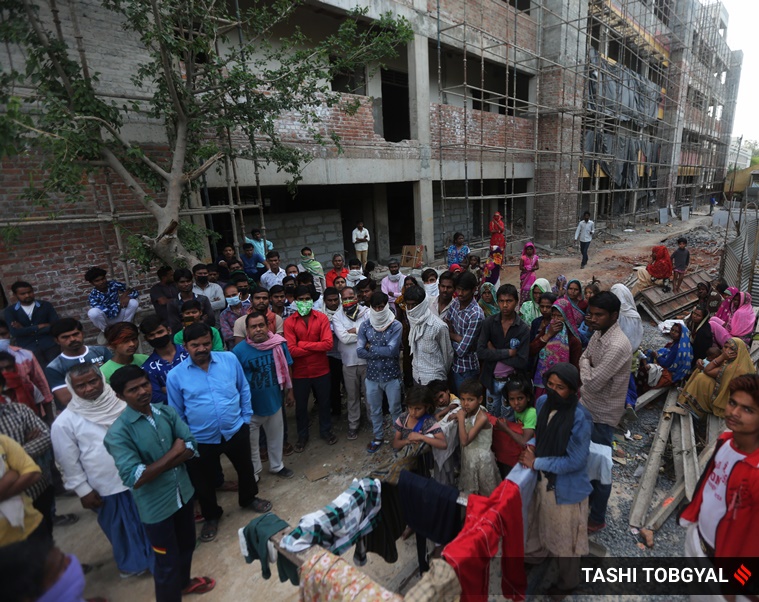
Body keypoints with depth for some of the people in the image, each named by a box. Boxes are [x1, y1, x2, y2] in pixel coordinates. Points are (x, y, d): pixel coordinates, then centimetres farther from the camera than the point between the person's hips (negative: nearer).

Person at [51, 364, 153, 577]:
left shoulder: (122, 403, -5)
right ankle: (133, 563, 43)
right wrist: (83, 491, -5)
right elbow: (69, 462, -5)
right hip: (108, 488, -3)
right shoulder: (65, 422, -12)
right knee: (123, 529, 17)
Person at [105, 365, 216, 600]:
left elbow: (192, 447, -9)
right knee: (167, 561, 14)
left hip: (183, 492, 5)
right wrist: (174, 452, -20)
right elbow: (135, 479, -26)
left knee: (187, 544, 27)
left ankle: (183, 582, 54)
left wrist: (155, 466, -20)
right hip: (155, 505, -5)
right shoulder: (118, 432, -21)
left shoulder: (167, 412, -7)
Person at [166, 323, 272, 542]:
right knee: (204, 483, 19)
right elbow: (176, 414, 0)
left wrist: (246, 417, 3)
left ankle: (248, 498, 54)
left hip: (236, 431, 1)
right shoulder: (175, 376, -12)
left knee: (245, 468, 24)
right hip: (201, 440, -1)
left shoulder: (229, 359, -9)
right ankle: (211, 516, 48)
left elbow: (244, 389, 2)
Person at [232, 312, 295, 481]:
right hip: (251, 406, -3)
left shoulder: (279, 344, -10)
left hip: (274, 401, 3)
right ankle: (253, 473, 42)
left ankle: (277, 466, 47)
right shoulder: (239, 351, -19)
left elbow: (287, 369, 2)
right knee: (251, 442, 17)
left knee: (276, 437, 23)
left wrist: (289, 391, 6)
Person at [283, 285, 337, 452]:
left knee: (324, 402, 18)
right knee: (300, 406, 16)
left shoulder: (322, 318, -8)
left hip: (321, 370, 1)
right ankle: (302, 436, 38)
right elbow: (291, 350, -19)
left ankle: (326, 430, 41)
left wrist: (303, 344, -20)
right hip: (300, 372, 0)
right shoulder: (289, 322, -10)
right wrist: (316, 347, -17)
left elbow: (328, 344, -18)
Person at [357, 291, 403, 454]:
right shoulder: (365, 326, -4)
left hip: (391, 375, -3)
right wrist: (382, 352, -18)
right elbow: (359, 351, -12)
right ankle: (377, 437, 40)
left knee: (395, 409, 13)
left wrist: (371, 347, -13)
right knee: (374, 409, 18)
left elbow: (392, 350, -21)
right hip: (372, 375, 3)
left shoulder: (396, 326, -12)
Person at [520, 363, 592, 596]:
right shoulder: (543, 402, -11)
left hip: (567, 486, -5)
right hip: (545, 478, 6)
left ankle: (568, 582, 45)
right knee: (547, 525, 29)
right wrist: (533, 446, -7)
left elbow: (574, 461, -26)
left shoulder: (580, 418, -30)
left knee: (566, 537, 19)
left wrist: (536, 463, -21)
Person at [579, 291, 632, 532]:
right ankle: (587, 501, 45)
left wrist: (586, 364, -11)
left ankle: (597, 519, 29)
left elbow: (592, 383, -28)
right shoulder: (598, 333, 1)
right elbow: (583, 358, 13)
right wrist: (587, 363, -9)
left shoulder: (617, 346, -29)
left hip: (602, 415, -9)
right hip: (588, 406, 9)